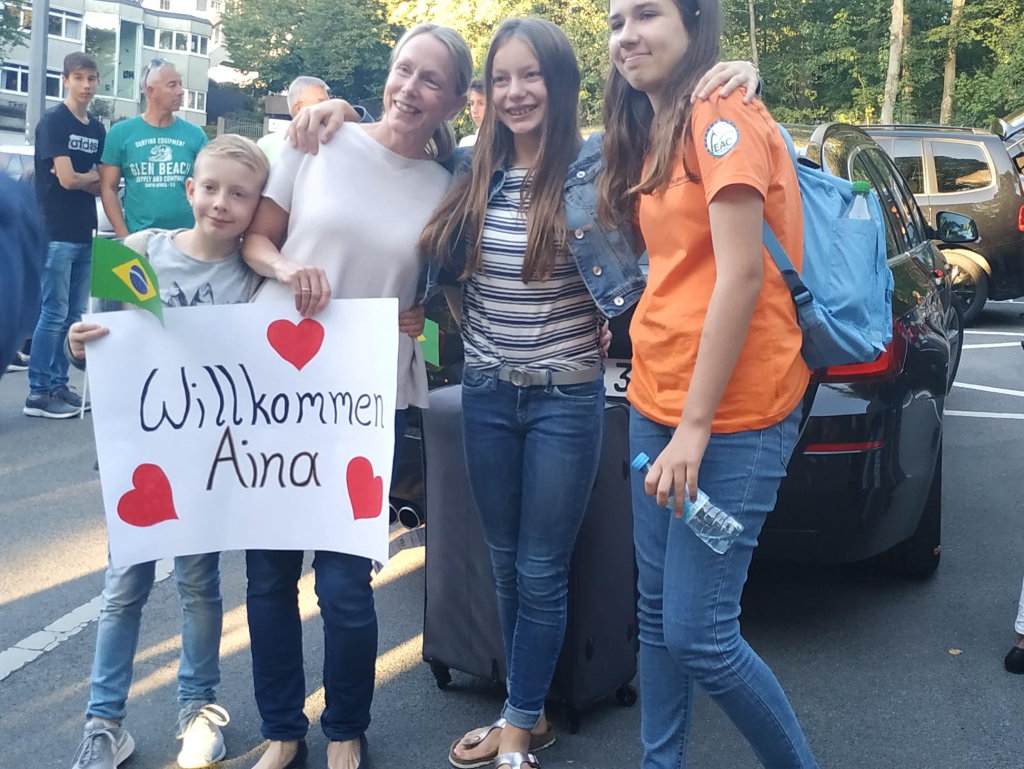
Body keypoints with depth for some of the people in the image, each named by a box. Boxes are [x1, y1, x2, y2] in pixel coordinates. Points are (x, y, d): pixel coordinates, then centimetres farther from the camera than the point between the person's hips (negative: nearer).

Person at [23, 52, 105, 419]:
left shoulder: (97, 129, 14)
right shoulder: (53, 122, -6)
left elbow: (104, 186, 12)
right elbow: (67, 179, -15)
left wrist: (80, 177, -8)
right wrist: (94, 176, 4)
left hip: (84, 234, 7)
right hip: (56, 233, -7)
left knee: (74, 316, 9)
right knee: (54, 314, -6)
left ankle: (58, 385, 17)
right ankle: (38, 393, 0)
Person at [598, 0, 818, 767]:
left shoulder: (723, 116, -11)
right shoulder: (653, 132, 15)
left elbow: (742, 277, -18)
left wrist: (695, 425, -19)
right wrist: (662, 409, 8)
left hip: (729, 415, -8)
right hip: (655, 401, 8)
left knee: (697, 635, -4)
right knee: (656, 612, 13)